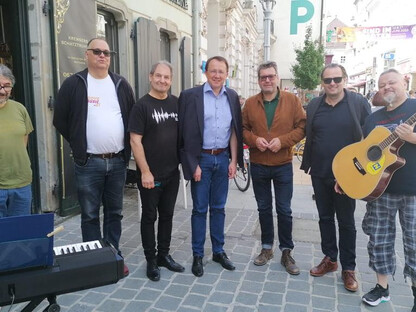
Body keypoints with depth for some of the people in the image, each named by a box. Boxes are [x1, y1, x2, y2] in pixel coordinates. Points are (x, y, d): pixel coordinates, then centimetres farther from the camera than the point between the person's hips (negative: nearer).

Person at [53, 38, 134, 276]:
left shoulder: (121, 84, 7)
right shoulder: (74, 84, -3)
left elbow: (132, 118, 13)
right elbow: (60, 120, 2)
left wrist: (126, 147, 7)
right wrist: (78, 145, 1)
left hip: (118, 161, 3)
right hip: (89, 162, -3)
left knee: (115, 212, 12)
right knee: (90, 215, 6)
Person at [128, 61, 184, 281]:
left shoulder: (176, 104, 6)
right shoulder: (142, 106, -8)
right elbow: (135, 141, -12)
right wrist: (145, 172, -16)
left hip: (172, 172, 5)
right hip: (151, 174, -5)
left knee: (167, 215, 15)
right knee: (149, 217, 8)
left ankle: (164, 255, 30)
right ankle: (151, 260, 21)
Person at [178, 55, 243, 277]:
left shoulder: (232, 97, 7)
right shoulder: (191, 96, -7)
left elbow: (234, 131, 9)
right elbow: (187, 133, -8)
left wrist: (234, 160, 4)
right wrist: (193, 164, -11)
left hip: (223, 158, 4)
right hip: (201, 159, -4)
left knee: (218, 207, 14)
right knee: (200, 209, 5)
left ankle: (218, 251, 27)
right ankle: (197, 255, 19)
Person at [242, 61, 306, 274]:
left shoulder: (292, 100, -2)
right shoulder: (250, 103, 3)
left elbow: (301, 127, -4)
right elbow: (243, 129, 5)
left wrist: (282, 140, -18)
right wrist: (254, 139, -15)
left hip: (283, 165, -2)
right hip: (258, 165, 2)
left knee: (284, 210, 6)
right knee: (264, 208, 14)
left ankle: (286, 252, 21)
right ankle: (267, 248, 29)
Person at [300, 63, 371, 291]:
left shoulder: (359, 103, -5)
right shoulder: (314, 105, 4)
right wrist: (307, 164, 6)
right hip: (320, 173, 4)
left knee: (346, 222, 7)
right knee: (325, 218, 14)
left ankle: (348, 268, 21)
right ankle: (330, 259, 31)